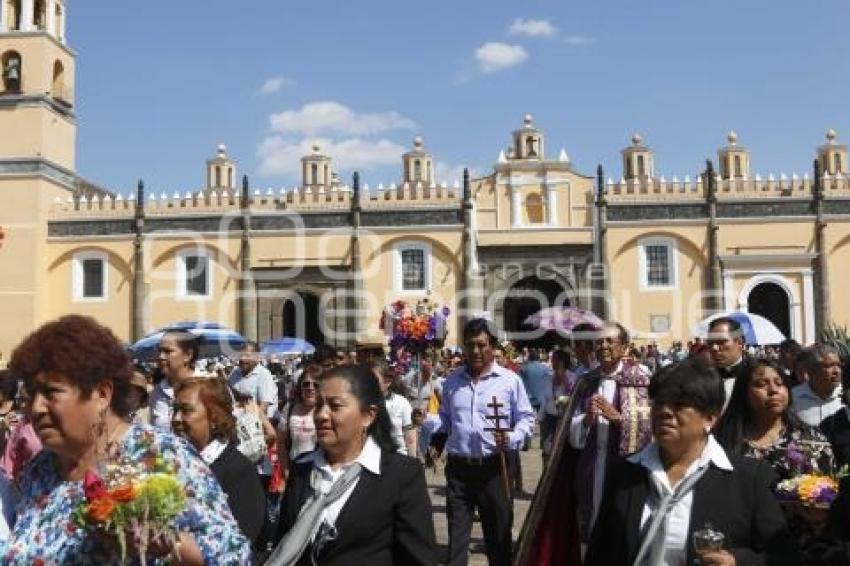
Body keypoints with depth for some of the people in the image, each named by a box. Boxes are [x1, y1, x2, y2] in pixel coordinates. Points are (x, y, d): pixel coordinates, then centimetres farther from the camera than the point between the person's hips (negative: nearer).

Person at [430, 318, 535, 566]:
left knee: (498, 534, 10)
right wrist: (435, 443, 7)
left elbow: (526, 418, 3)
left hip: (494, 468, -2)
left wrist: (512, 438, -15)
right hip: (458, 467, 2)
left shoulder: (510, 380, -1)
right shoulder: (452, 381, 10)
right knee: (456, 535, 4)